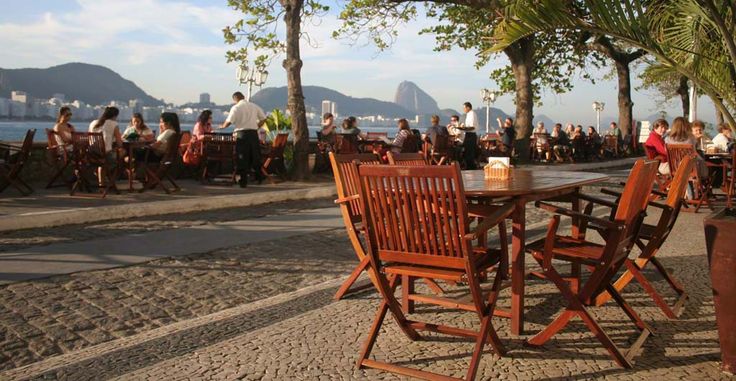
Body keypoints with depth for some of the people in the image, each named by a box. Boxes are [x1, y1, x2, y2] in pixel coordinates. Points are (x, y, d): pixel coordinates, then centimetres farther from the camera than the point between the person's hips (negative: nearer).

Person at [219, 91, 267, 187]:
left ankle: (243, 181, 5)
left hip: (241, 134, -4)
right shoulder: (254, 106, 10)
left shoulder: (235, 108, -4)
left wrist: (222, 126, 8)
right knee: (255, 156, 14)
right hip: (254, 133, 4)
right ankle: (259, 177, 19)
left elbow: (229, 121, -10)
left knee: (242, 158, 3)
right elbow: (263, 118, 12)